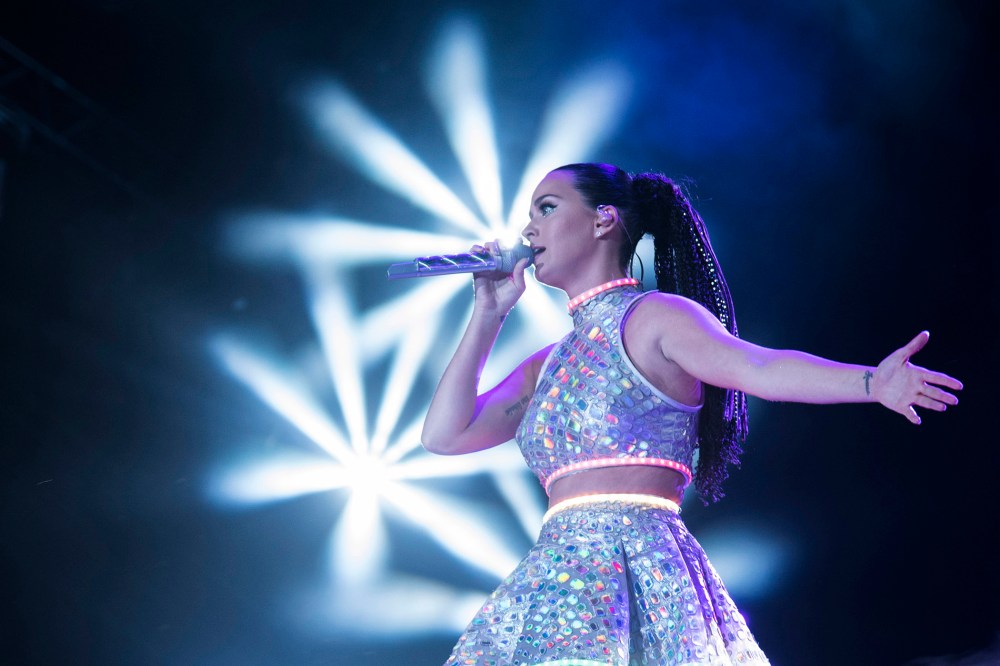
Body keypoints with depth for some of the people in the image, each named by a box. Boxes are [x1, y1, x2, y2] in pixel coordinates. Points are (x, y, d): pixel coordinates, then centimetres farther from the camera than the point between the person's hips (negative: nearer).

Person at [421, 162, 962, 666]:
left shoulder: (654, 317, 2)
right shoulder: (548, 365, 24)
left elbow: (761, 367, -14)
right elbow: (444, 435, 18)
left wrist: (872, 381, -32)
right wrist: (488, 315, 19)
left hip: (637, 570, -7)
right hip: (558, 575, 7)